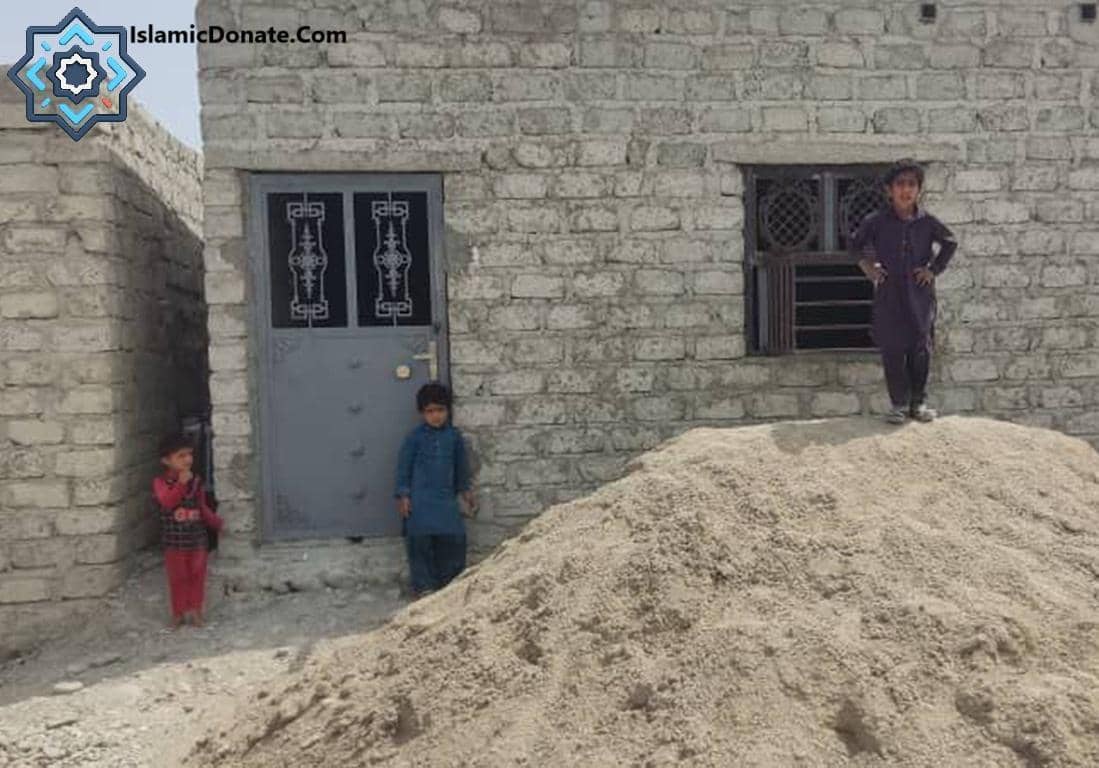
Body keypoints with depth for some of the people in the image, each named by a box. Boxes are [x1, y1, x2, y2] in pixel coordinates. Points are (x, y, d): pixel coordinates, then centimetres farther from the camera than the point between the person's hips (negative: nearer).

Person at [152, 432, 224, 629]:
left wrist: (217, 523, -4)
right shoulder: (160, 482, -9)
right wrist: (181, 483, -32)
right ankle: (178, 612, 22)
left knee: (197, 575, 9)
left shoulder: (196, 481, 2)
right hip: (174, 540, -3)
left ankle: (195, 611, 23)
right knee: (177, 577, 7)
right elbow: (167, 502, -27)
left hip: (197, 538, 3)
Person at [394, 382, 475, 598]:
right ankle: (423, 586, 9)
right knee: (420, 540, -5)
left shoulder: (454, 436, 5)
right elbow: (403, 466, 0)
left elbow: (461, 465, 16)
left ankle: (450, 582, 16)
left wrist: (465, 490, 19)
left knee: (454, 539, -2)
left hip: (446, 497, 3)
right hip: (420, 499, -3)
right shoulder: (415, 437, -3)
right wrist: (403, 495, -5)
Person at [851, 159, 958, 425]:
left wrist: (935, 269, 7)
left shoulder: (927, 222, 1)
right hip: (888, 295, -1)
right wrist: (868, 267, 4)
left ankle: (918, 402, 17)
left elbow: (950, 243, 16)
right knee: (892, 350, 1)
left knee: (921, 349, 4)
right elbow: (856, 245, 15)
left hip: (920, 294, 1)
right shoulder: (876, 222, -2)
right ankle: (898, 404, 12)